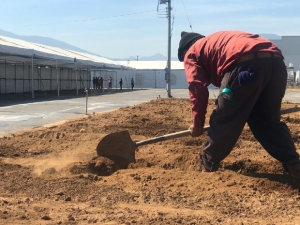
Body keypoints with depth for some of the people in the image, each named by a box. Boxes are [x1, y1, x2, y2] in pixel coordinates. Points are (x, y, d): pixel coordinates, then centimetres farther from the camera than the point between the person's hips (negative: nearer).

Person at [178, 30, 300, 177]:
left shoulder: (191, 53, 24)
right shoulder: (215, 42, 44)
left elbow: (197, 87, 8)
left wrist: (198, 123, 17)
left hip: (246, 64, -7)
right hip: (276, 61, 7)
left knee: (224, 120, 9)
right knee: (270, 120, 21)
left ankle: (208, 163, 23)